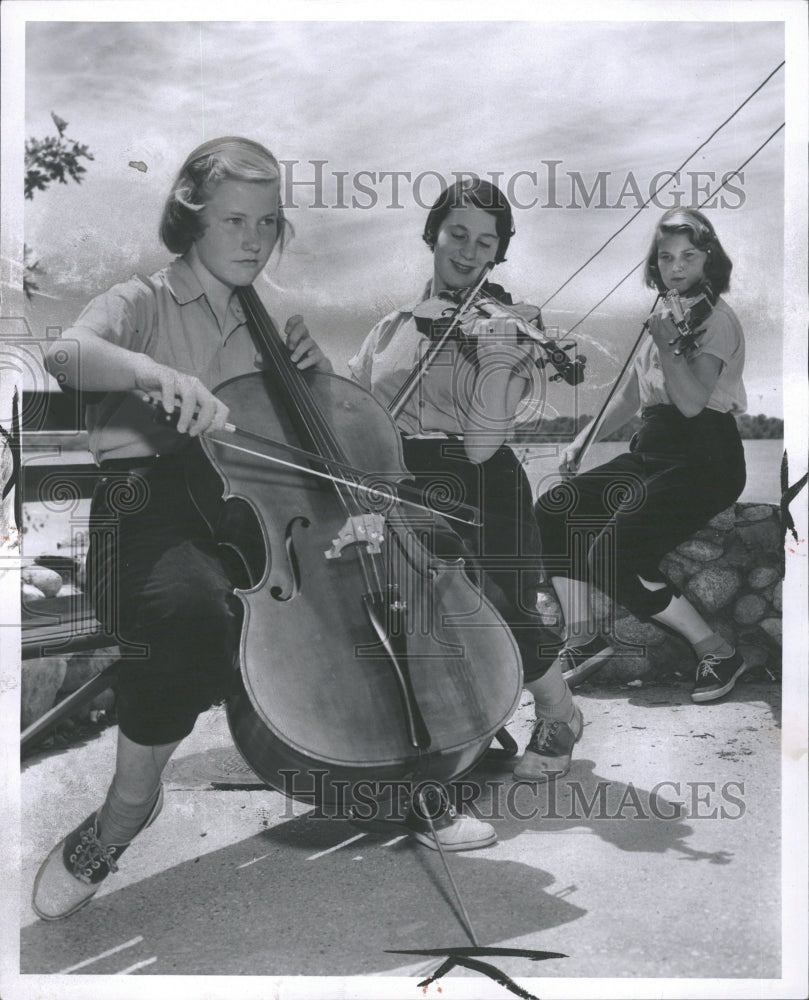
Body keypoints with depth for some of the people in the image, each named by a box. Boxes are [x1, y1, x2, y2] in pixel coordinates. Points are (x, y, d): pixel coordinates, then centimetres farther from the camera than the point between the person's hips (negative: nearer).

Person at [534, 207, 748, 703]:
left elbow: (691, 401, -22)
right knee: (552, 510, -1)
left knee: (611, 557, -22)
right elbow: (632, 394, 25)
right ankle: (584, 637, 7)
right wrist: (583, 439, 20)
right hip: (654, 453, 9)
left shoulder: (716, 318, -8)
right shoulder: (664, 314, 16)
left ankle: (718, 652, -9)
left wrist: (666, 341, -20)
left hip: (703, 461, -9)